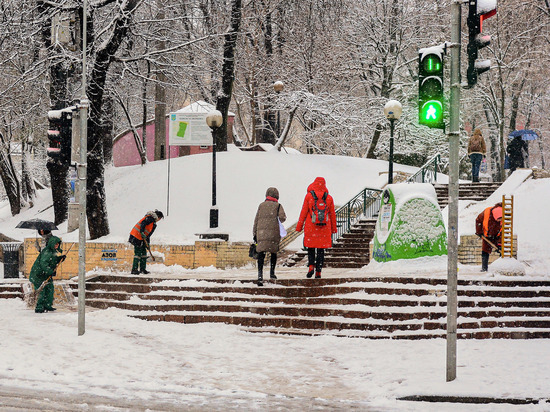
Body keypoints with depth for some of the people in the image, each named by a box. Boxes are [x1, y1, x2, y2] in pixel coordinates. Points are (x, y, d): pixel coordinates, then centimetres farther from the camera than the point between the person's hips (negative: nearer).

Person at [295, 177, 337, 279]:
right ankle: (318, 271, 3)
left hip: (311, 227, -1)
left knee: (311, 249, 12)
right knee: (321, 250, 6)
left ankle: (311, 266, -8)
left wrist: (299, 226, 6)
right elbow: (332, 214, 10)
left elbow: (303, 212, 0)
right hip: (325, 228, 1)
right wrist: (334, 228, 19)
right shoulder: (329, 198, 5)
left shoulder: (309, 196, -1)